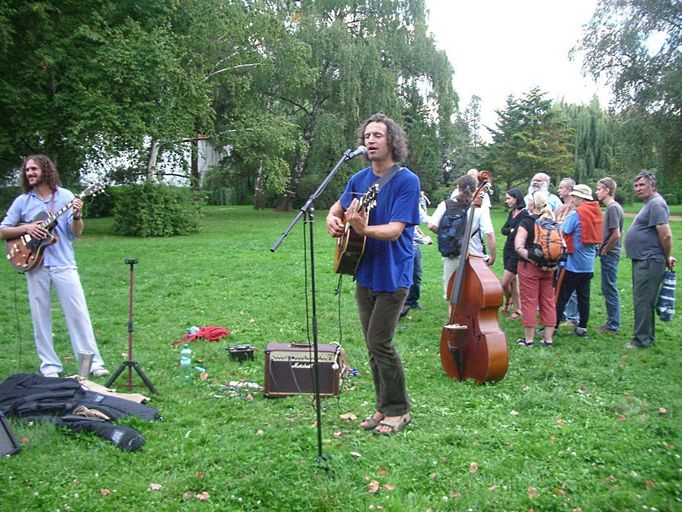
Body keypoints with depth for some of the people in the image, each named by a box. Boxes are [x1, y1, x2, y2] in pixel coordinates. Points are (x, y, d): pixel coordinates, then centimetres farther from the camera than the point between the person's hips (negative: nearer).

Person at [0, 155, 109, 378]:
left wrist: (76, 216, -20)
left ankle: (93, 362, 2)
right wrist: (26, 228, -10)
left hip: (63, 263, -2)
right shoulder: (22, 201, 7)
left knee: (78, 313, -3)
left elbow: (76, 233, 0)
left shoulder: (66, 197, 3)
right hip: (35, 264, 2)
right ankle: (50, 366, 13)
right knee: (40, 317, 5)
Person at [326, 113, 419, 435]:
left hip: (392, 276, -7)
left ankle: (398, 410, 12)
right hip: (364, 274, 7)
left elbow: (395, 230, -22)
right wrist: (332, 219, -2)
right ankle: (384, 405, 27)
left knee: (379, 343, -7)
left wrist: (364, 229, -39)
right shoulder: (359, 179, 6)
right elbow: (338, 207, 21)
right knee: (373, 345, 13)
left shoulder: (407, 181, -13)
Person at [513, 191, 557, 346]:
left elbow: (519, 247, -20)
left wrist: (534, 261, -18)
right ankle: (548, 338, 18)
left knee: (529, 302, 3)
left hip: (529, 266, -5)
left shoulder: (527, 221, -11)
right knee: (548, 302, 12)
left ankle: (529, 339, 9)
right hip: (549, 268, 5)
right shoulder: (552, 222, 5)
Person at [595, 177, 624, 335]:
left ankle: (613, 326, 6)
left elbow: (616, 234, -23)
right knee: (608, 289, 16)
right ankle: (612, 322, 25)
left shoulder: (613, 208, -17)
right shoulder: (612, 207, 12)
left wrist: (605, 250, -13)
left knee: (610, 289, -2)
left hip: (609, 255, -10)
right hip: (609, 255, 10)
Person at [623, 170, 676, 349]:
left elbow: (666, 235, -22)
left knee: (642, 300, -6)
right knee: (644, 300, 17)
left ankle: (642, 340, 1)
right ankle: (648, 336, 27)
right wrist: (665, 258, 18)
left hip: (649, 262, -11)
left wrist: (667, 258, -10)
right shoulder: (649, 203, 17)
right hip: (642, 260, 11)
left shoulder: (656, 204, -16)